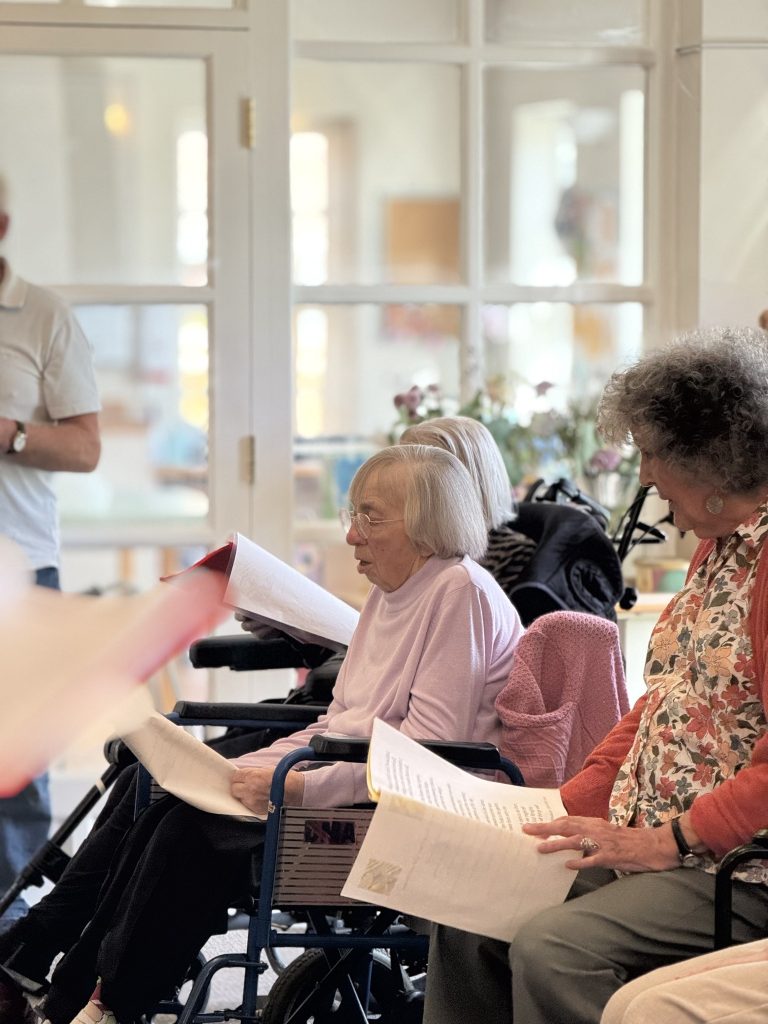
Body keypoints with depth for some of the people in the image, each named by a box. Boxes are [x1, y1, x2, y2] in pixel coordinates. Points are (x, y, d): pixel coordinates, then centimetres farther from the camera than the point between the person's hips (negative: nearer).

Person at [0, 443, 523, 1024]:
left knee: (196, 830, -25)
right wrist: (240, 769, 5)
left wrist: (302, 786, -23)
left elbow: (431, 748, -20)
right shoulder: (388, 593, 17)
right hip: (346, 779, 10)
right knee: (150, 795, -4)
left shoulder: (462, 592, -13)